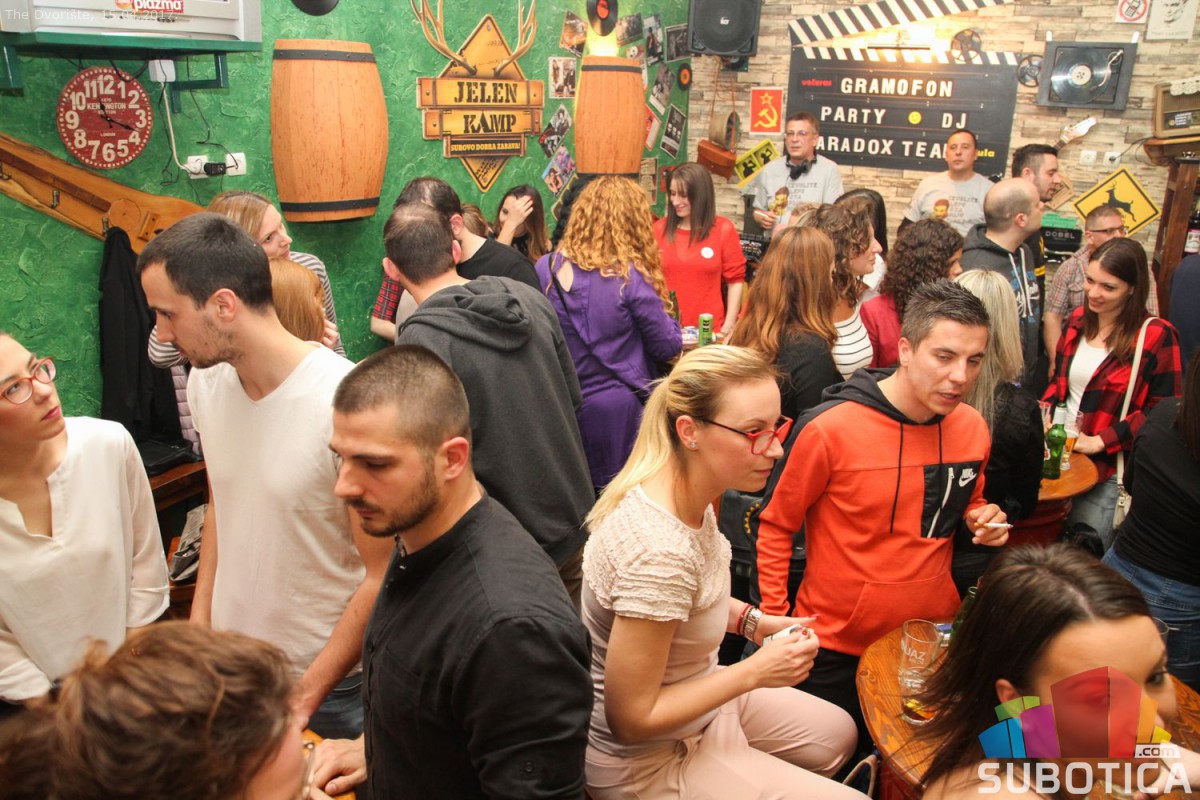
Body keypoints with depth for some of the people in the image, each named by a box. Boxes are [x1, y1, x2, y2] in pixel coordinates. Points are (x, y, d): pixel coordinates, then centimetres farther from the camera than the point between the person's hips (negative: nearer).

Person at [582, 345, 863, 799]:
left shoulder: (686, 490, -9)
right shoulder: (658, 554, -36)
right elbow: (631, 719, -28)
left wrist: (754, 621, -3)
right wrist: (755, 672, -22)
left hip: (694, 699, 9)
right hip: (650, 762, -8)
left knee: (838, 733, 24)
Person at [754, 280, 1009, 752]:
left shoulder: (972, 428, -4)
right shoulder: (829, 427, -20)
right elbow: (773, 524, -8)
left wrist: (982, 520, -6)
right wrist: (775, 617, -11)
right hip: (836, 647, -4)